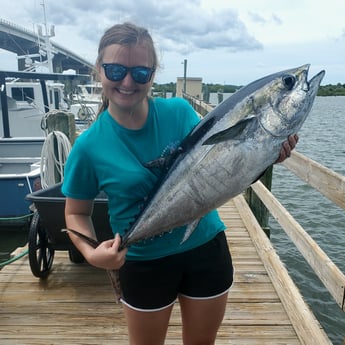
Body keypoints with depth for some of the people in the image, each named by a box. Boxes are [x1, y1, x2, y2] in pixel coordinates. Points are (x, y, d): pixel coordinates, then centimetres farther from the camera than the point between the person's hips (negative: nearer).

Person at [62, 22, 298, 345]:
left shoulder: (179, 112, -11)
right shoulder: (89, 145, -14)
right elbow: (76, 213, -2)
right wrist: (91, 253, -19)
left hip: (206, 248, 2)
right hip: (143, 264, -1)